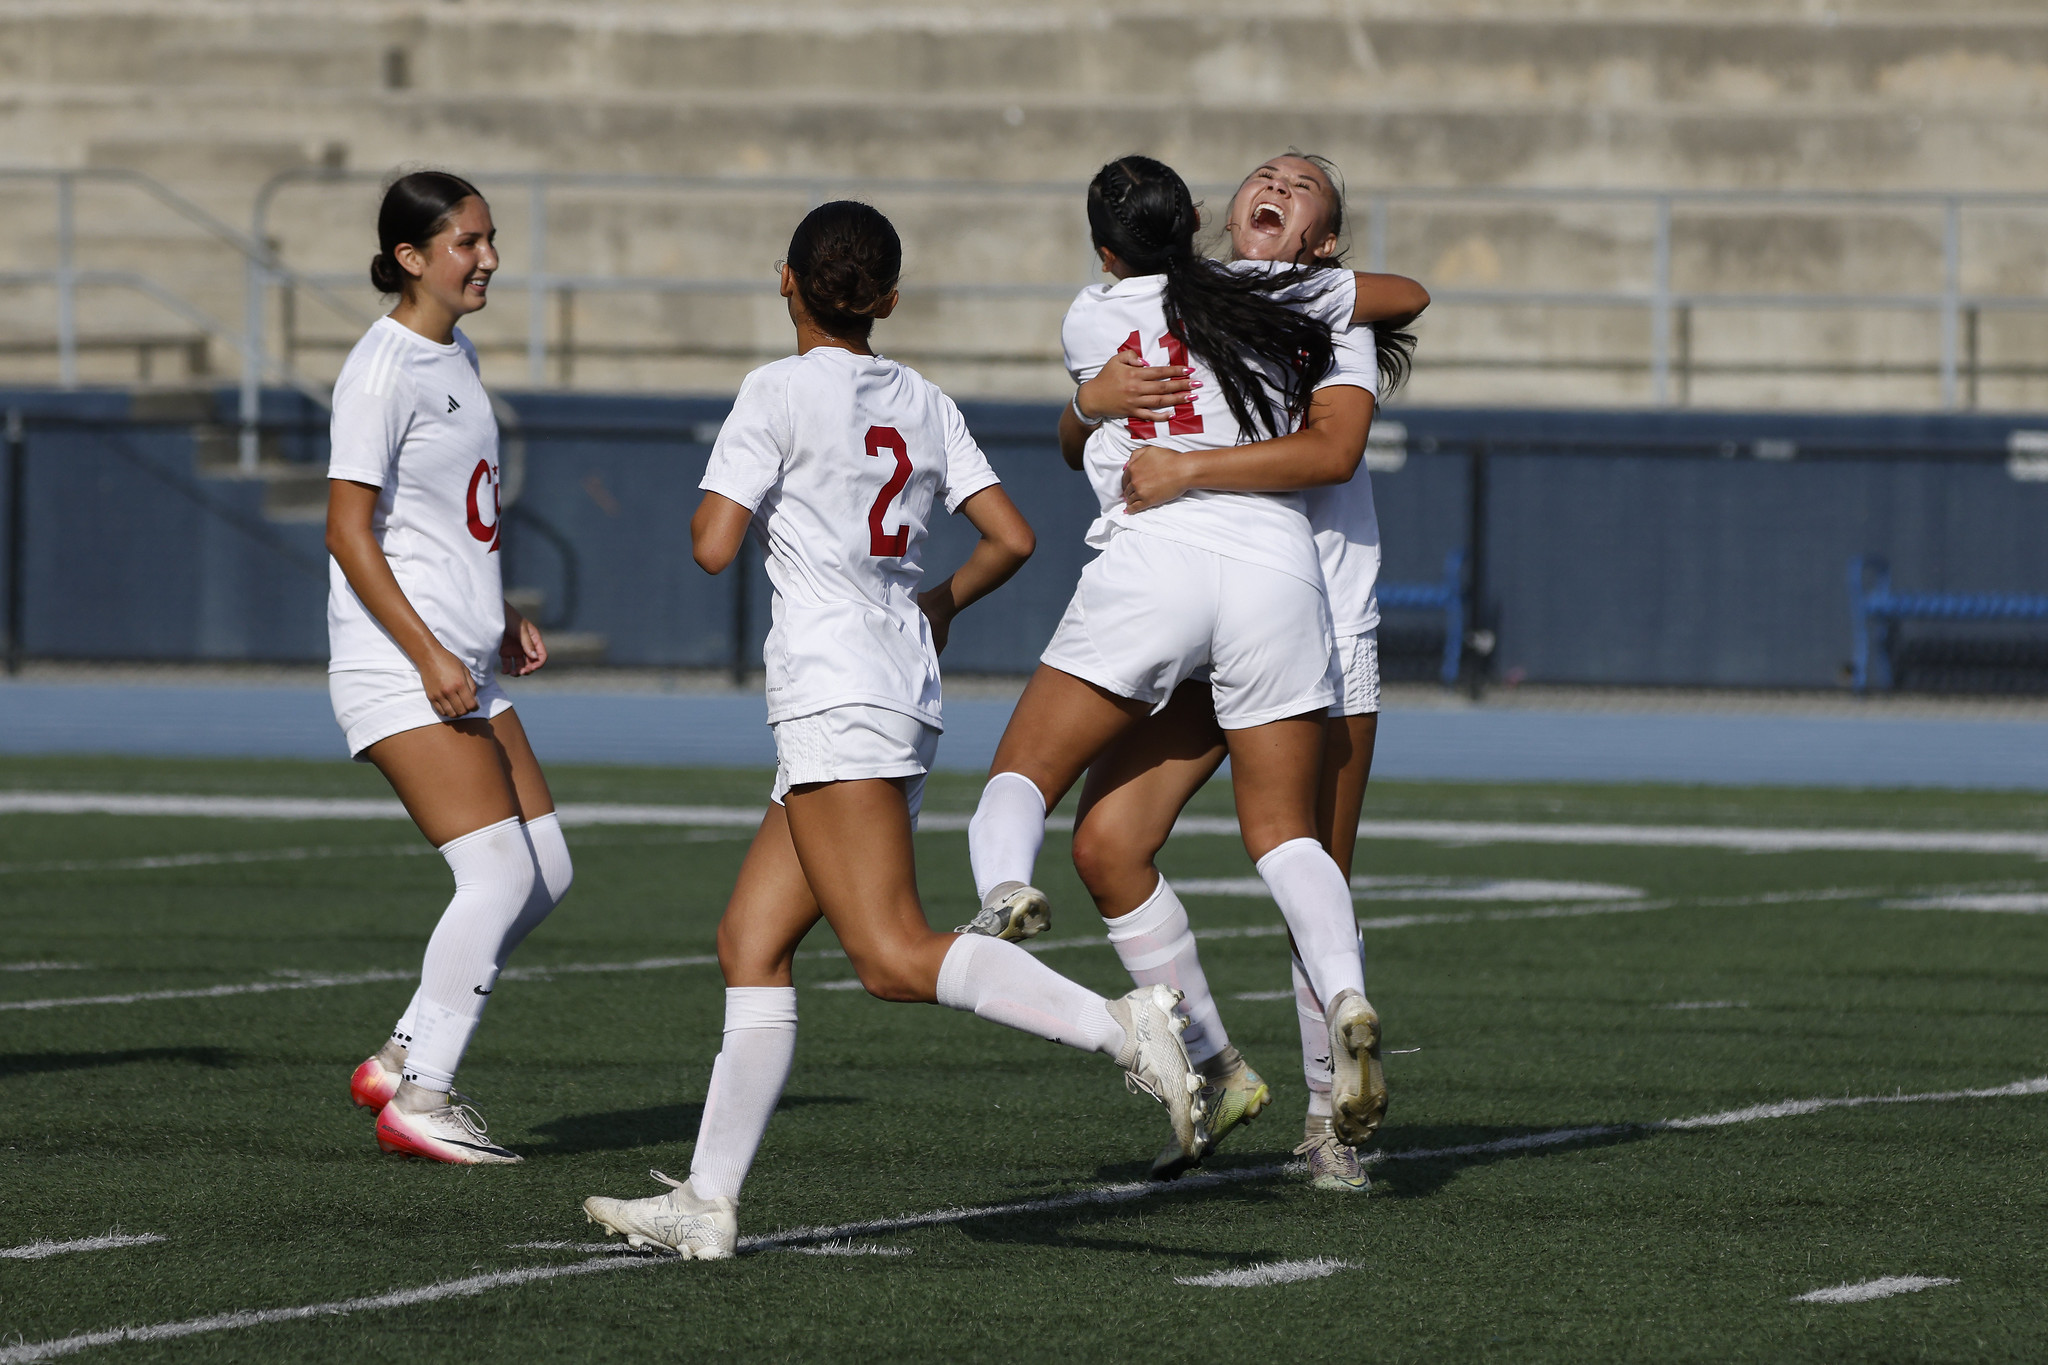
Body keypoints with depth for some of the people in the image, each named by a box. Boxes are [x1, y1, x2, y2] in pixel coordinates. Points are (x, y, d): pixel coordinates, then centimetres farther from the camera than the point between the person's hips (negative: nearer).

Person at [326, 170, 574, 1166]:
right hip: (397, 670, -9)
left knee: (546, 874, 5)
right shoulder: (382, 373, -14)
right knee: (501, 874, -15)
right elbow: (349, 534, -17)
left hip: (464, 667, 9)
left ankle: (403, 1060, 14)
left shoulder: (455, 354, 14)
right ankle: (420, 1101, -7)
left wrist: (500, 618, 21)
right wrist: (428, 655, -21)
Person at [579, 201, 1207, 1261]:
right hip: (907, 690, 8)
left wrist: (708, 511, 12)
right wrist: (941, 602, 31)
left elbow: (713, 545, -10)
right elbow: (1012, 539, 13)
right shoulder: (921, 405, 13)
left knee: (894, 956, -15)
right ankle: (707, 1202, 4)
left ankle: (1119, 1026, -29)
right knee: (750, 942, 8)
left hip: (834, 695, -8)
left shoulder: (781, 392, -6)